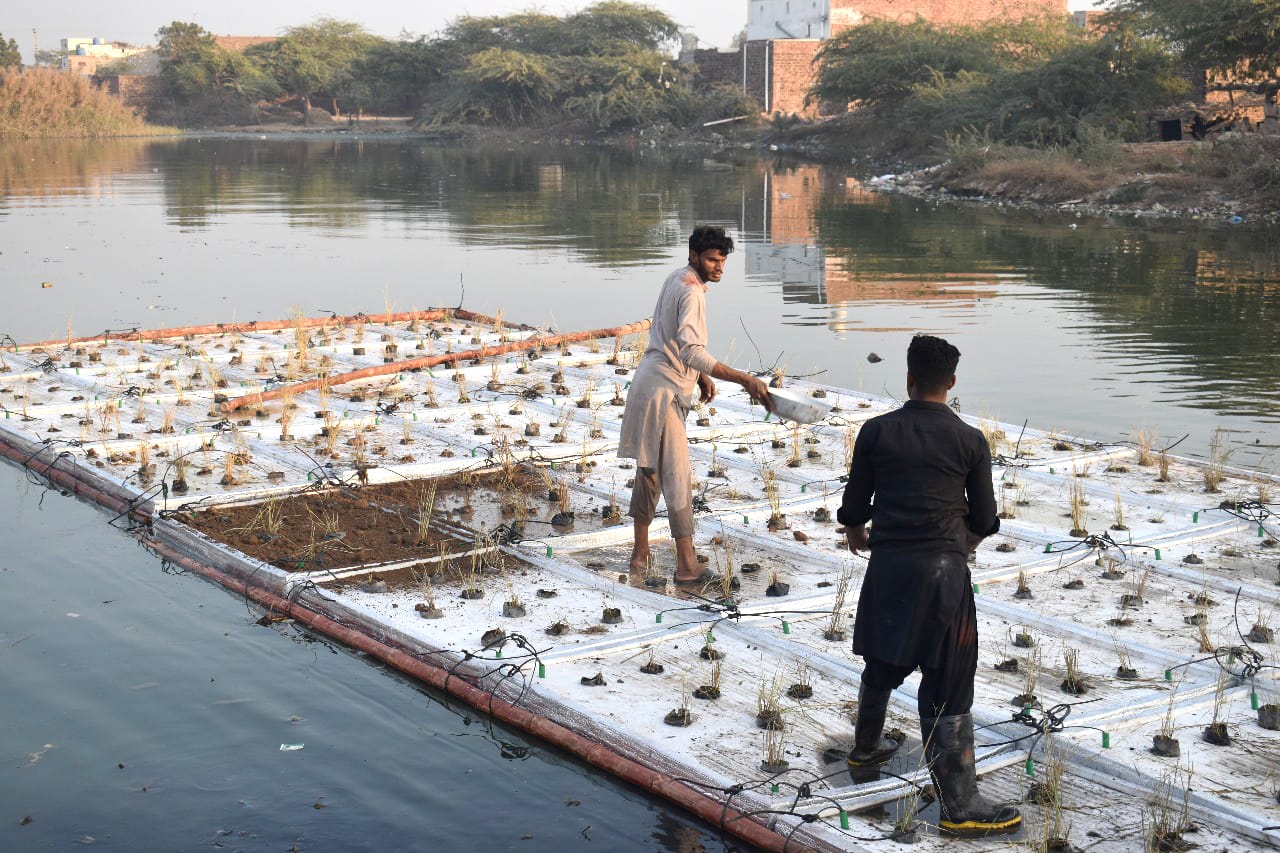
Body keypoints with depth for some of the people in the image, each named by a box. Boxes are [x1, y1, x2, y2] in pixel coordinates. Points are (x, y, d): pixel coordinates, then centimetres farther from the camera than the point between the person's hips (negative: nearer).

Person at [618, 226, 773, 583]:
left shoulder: (677, 279, 11)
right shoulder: (691, 293, -20)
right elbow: (691, 352, -33)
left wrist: (700, 376, 19)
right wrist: (744, 380, -37)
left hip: (651, 385, 10)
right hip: (663, 391, -10)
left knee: (650, 470, 16)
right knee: (677, 477, -8)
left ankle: (640, 552, 24)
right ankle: (687, 566, -6)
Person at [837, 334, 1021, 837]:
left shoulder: (876, 432, -1)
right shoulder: (970, 441, -4)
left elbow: (854, 506, 5)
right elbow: (984, 521, 5)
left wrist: (855, 532, 28)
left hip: (887, 566, 3)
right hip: (943, 570, -3)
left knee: (881, 665, 24)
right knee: (947, 689, 0)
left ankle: (865, 751, 45)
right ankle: (959, 807, 2)